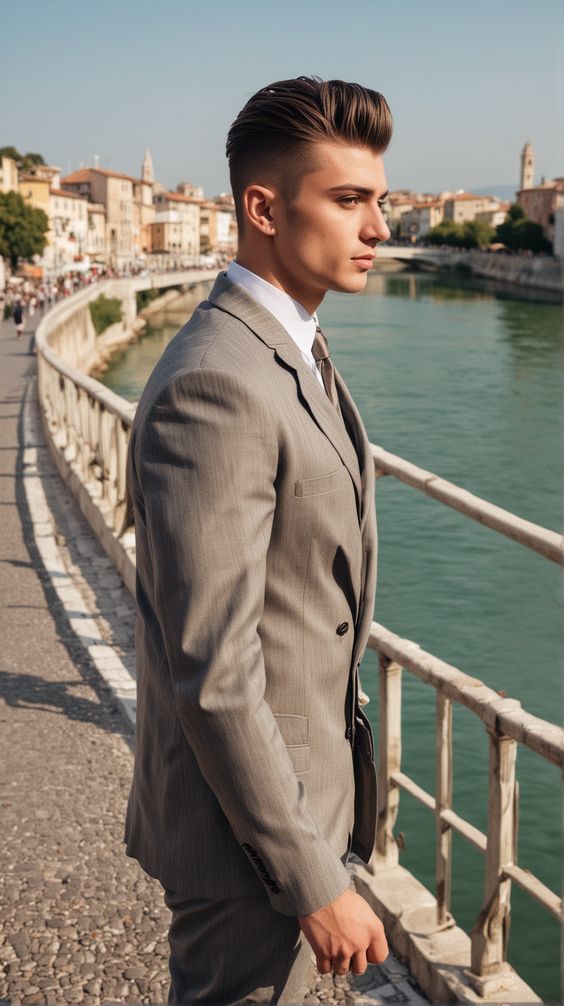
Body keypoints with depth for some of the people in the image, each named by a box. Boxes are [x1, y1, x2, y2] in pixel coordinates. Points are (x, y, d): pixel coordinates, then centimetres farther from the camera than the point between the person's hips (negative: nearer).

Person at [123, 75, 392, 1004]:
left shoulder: (294, 352, 6)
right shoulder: (214, 386, -27)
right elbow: (211, 672, -28)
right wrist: (316, 883, -21)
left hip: (302, 784, 10)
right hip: (244, 823, -9)